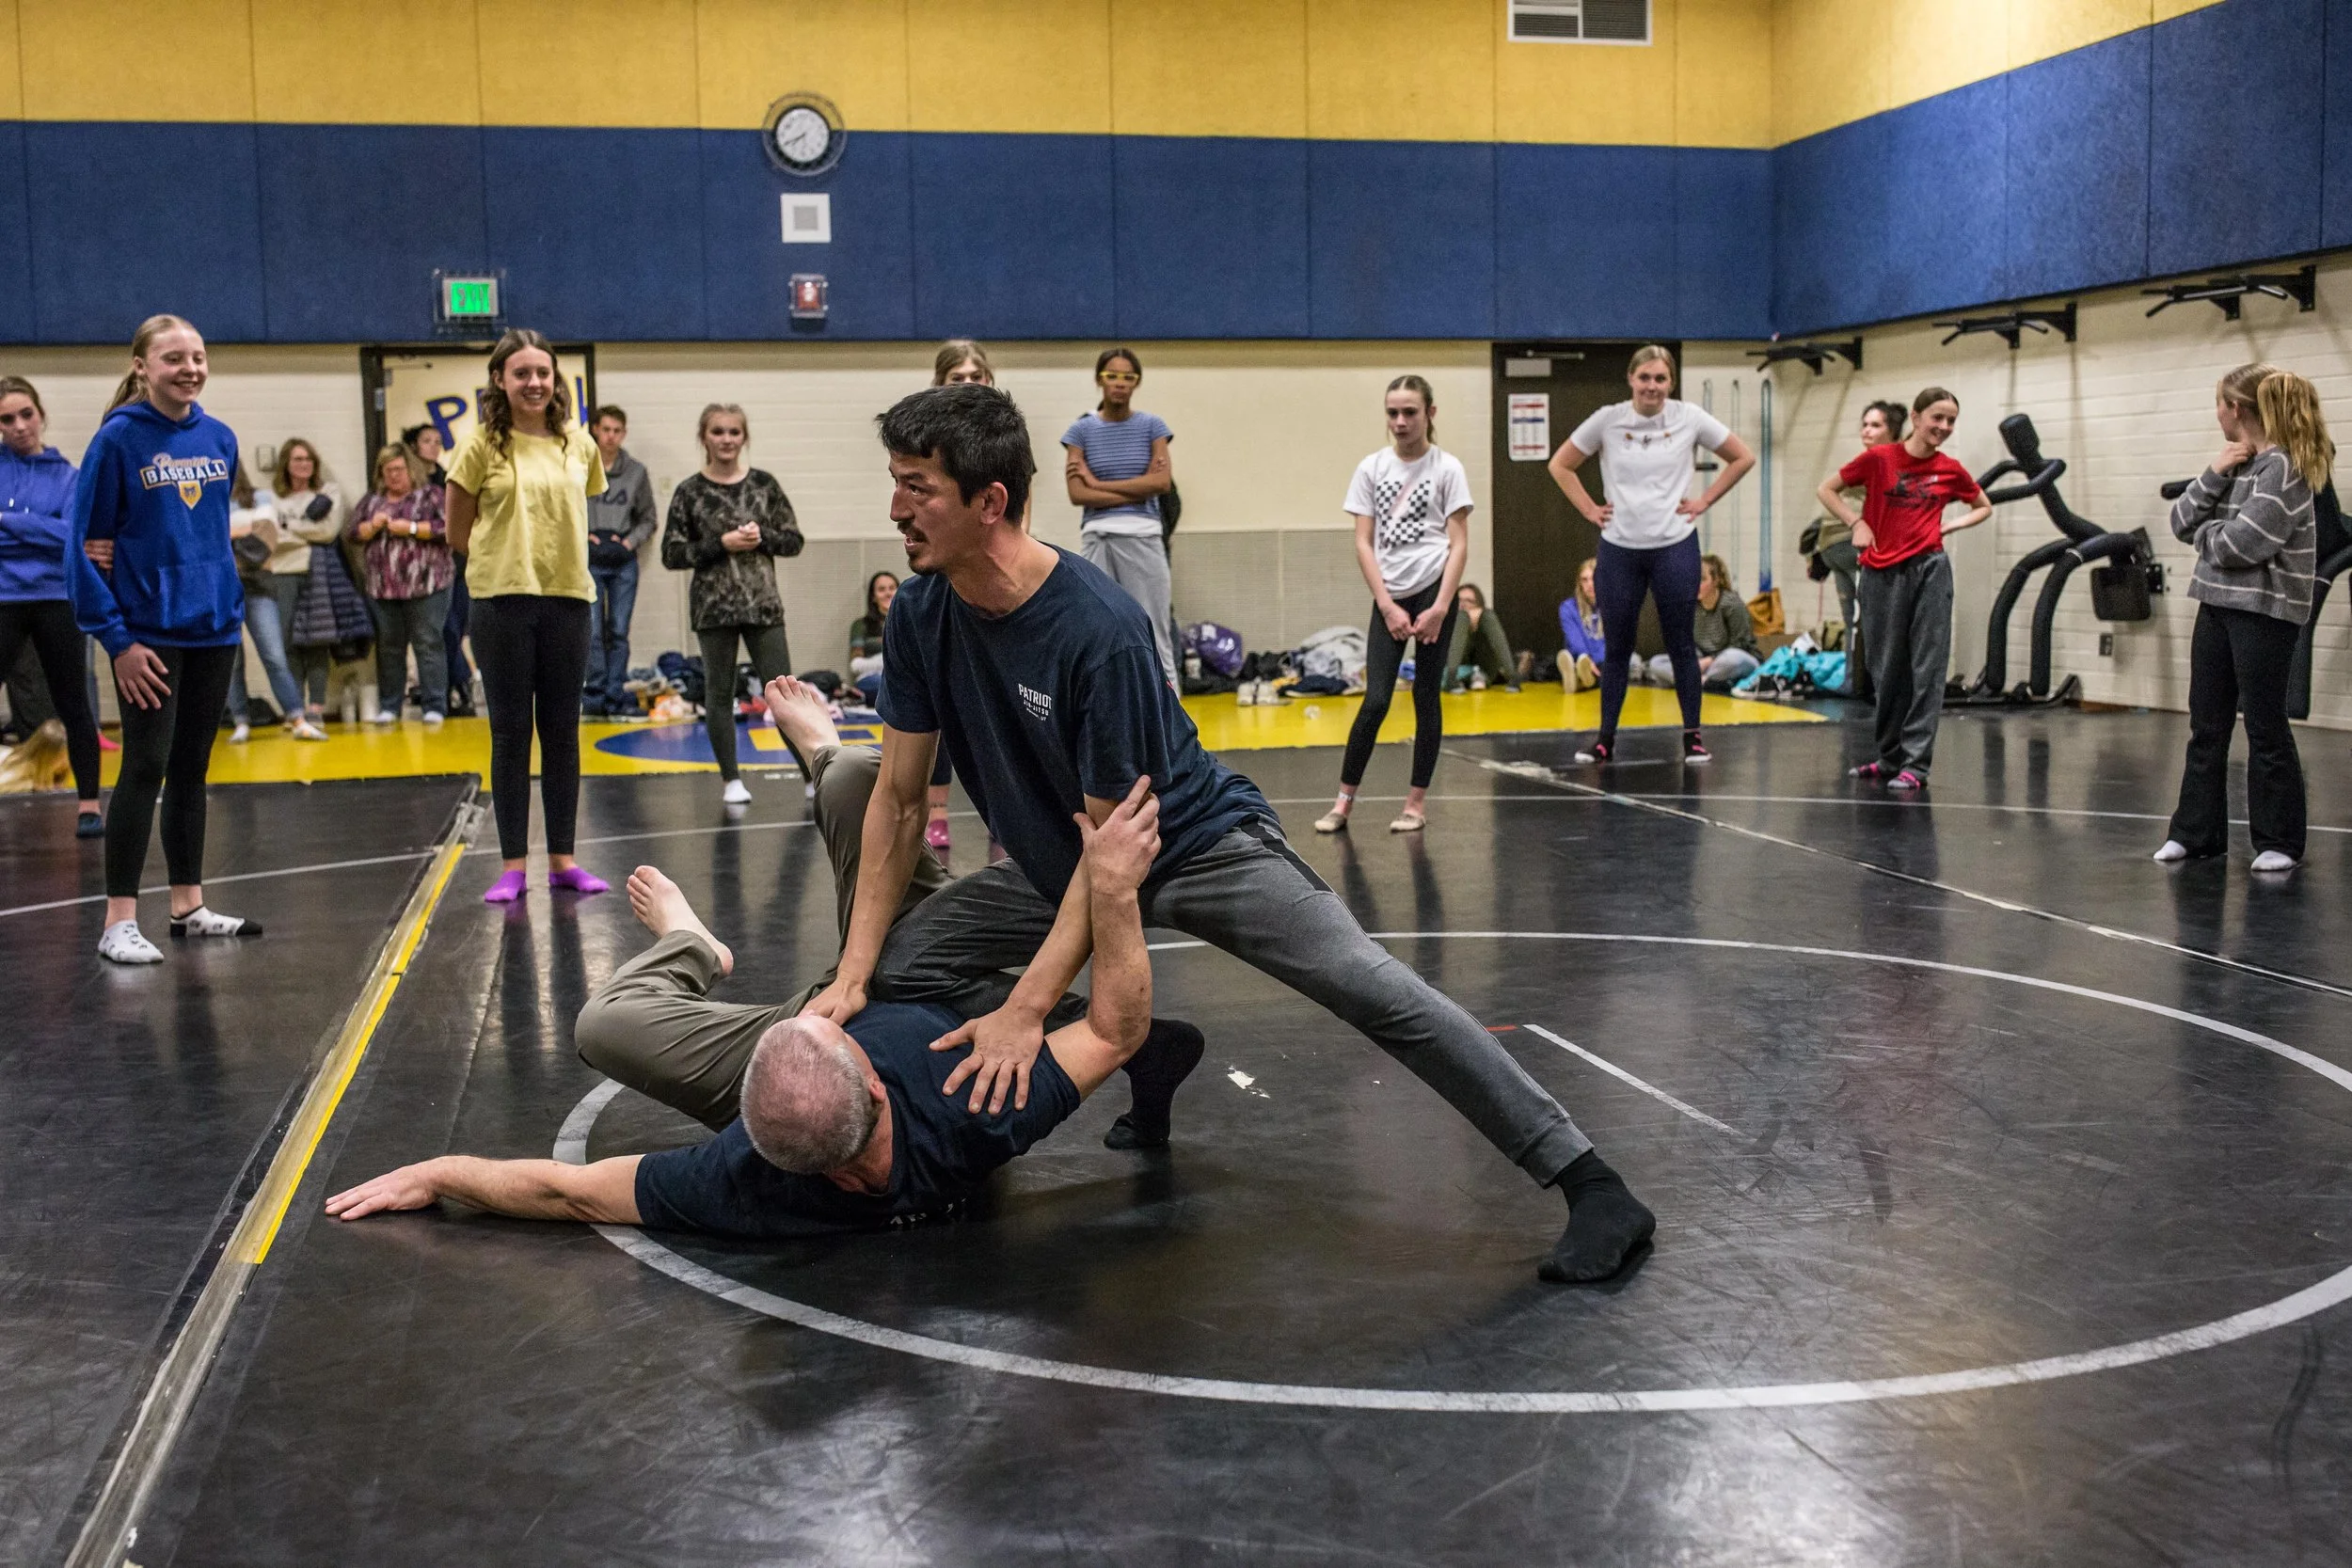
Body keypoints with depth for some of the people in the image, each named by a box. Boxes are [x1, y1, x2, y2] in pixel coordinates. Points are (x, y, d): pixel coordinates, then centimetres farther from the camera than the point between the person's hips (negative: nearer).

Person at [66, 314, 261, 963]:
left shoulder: (220, 438, 6)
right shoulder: (119, 437, -9)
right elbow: (84, 541, -9)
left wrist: (235, 615, 8)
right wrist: (115, 638, -12)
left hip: (213, 629, 5)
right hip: (148, 634, -5)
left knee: (191, 768, 12)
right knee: (145, 768, -5)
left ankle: (189, 906, 21)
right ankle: (119, 923, 0)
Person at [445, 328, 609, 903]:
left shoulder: (580, 446, 6)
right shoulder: (483, 446, -3)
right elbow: (458, 534, 2)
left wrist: (553, 555, 9)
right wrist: (508, 557, 6)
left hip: (568, 599, 3)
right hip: (503, 601, -3)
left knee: (562, 731, 7)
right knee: (511, 732, 2)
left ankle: (563, 859, 16)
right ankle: (513, 864, 8)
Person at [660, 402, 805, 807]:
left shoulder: (764, 483, 4)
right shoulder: (690, 491, 0)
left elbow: (794, 541, 7)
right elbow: (672, 554, -3)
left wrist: (761, 538, -11)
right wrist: (722, 544, -13)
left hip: (763, 605, 1)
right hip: (713, 606, -1)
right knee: (719, 693, 5)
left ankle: (813, 773, 8)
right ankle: (731, 779, 16)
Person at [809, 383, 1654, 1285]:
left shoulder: (1099, 628, -31)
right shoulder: (921, 612, -12)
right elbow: (899, 799, -4)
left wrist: (1025, 1010, -29)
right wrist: (851, 977, -9)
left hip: (1191, 845, -7)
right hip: (1056, 864, 7)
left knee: (1372, 989, -24)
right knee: (892, 971, -4)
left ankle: (1591, 1187, -18)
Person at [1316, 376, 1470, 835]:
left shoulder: (1447, 468, 0)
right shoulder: (1372, 468, 6)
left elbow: (1459, 545, -2)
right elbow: (1363, 544, 4)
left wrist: (1439, 609, -11)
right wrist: (1388, 607, -5)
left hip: (1433, 588, -2)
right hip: (1388, 596, 2)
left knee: (1426, 696, 2)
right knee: (1375, 700, -4)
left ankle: (1417, 801, 11)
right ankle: (1344, 800, 5)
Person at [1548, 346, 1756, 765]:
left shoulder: (1690, 419, -3)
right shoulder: (1607, 420, -2)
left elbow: (1743, 458, 7)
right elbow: (1561, 465, 8)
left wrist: (1704, 501, 1)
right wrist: (1589, 509, 0)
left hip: (1675, 547, -1)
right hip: (1619, 549, 1)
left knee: (1680, 644, 4)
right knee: (1617, 647, 7)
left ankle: (1693, 735, 13)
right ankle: (1606, 739, 15)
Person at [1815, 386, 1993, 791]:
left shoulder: (1951, 471, 4)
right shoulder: (1879, 459, 0)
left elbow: (1984, 507, 22)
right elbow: (1826, 490, 9)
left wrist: (1951, 526, 4)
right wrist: (1856, 523, -3)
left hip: (1929, 570, 0)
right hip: (1881, 573, 0)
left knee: (1927, 668, -5)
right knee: (1885, 670, 8)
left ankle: (1916, 764, -3)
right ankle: (1889, 758, 21)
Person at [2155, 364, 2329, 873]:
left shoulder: (2283, 467, -12)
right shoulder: (2237, 464, 12)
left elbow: (2243, 544, -22)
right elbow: (2182, 523, 5)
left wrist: (2204, 534, -2)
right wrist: (2216, 473, -7)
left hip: (2265, 611, -8)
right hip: (2217, 605, 8)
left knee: (2265, 727, -1)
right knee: (2206, 726, 10)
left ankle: (2279, 841, 9)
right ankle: (2195, 831, 18)